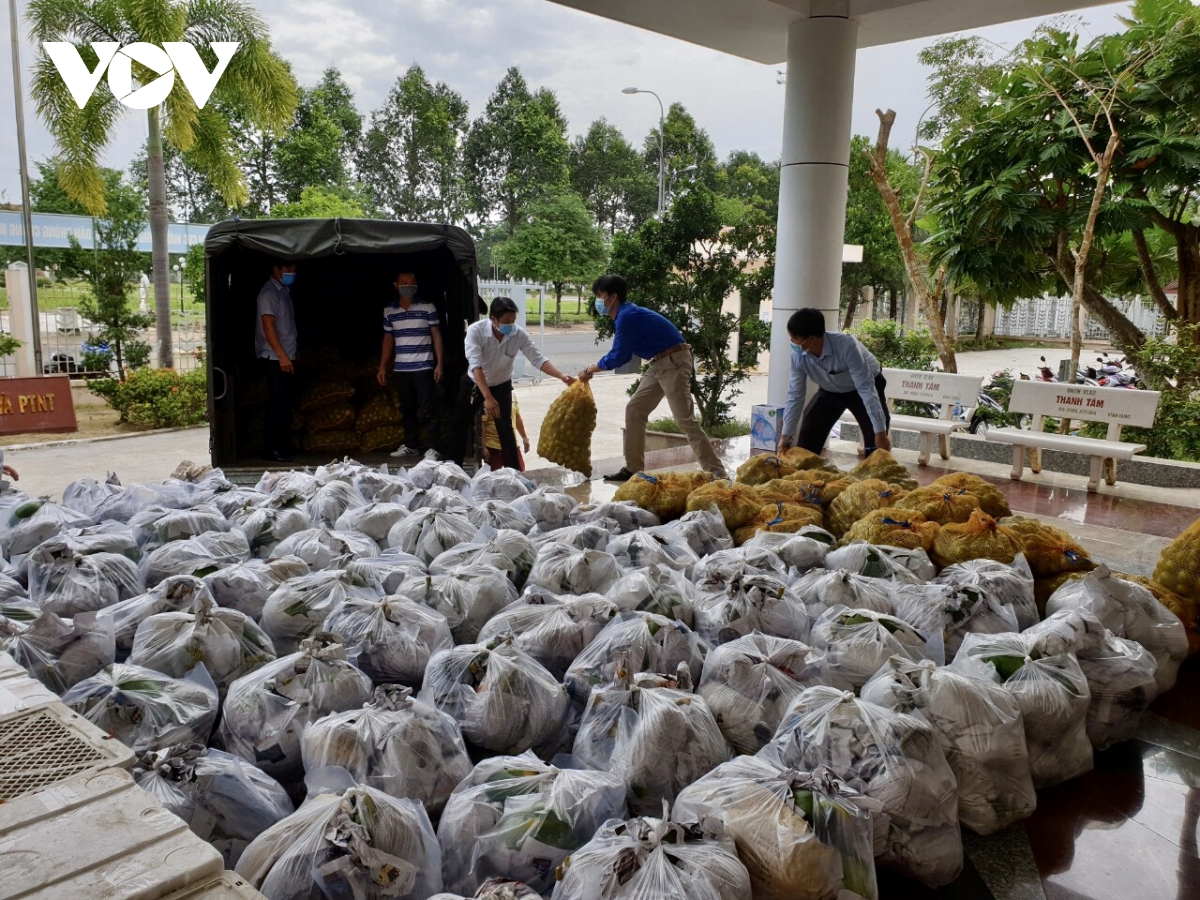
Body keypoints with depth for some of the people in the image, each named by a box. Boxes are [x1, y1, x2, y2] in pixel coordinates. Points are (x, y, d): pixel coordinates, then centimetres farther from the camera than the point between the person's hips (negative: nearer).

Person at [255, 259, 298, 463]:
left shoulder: (284, 291, 17)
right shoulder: (269, 292, -11)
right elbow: (268, 325, -19)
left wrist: (289, 355, 17)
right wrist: (281, 355, -24)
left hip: (287, 356, 9)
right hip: (275, 358, -9)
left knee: (286, 403, 10)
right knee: (278, 404, -9)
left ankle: (283, 446, 15)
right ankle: (271, 450, -5)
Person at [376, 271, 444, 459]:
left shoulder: (428, 307, -1)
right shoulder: (389, 311, 8)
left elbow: (436, 335, 0)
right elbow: (388, 339, 14)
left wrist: (439, 364, -6)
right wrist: (382, 367, 11)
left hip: (423, 367, -4)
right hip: (400, 369, 4)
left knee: (426, 410, -4)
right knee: (407, 409, 11)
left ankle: (432, 447, 1)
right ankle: (411, 445, 20)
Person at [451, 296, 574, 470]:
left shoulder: (519, 334, -23)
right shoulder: (475, 330, -30)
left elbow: (538, 359, -20)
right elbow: (476, 365, -37)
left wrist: (561, 376, -36)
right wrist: (487, 398, -46)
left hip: (501, 386, 0)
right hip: (474, 384, 0)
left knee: (505, 429, -4)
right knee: (460, 424, 8)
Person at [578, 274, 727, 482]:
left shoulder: (627, 316, -17)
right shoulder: (626, 314, 14)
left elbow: (618, 357, -14)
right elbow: (621, 355, 21)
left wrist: (591, 369, 1)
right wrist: (593, 369, 18)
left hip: (674, 363, -10)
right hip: (661, 364, 10)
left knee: (685, 420, -11)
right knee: (634, 410, 11)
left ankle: (716, 473, -8)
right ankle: (633, 469, 15)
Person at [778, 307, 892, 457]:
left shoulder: (847, 347, -40)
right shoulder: (798, 357, -25)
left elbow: (866, 389, -38)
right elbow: (795, 396, -14)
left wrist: (880, 432, -37)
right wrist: (785, 435, -12)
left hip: (865, 385, -4)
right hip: (831, 390, 4)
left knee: (876, 449, -15)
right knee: (807, 442, -2)